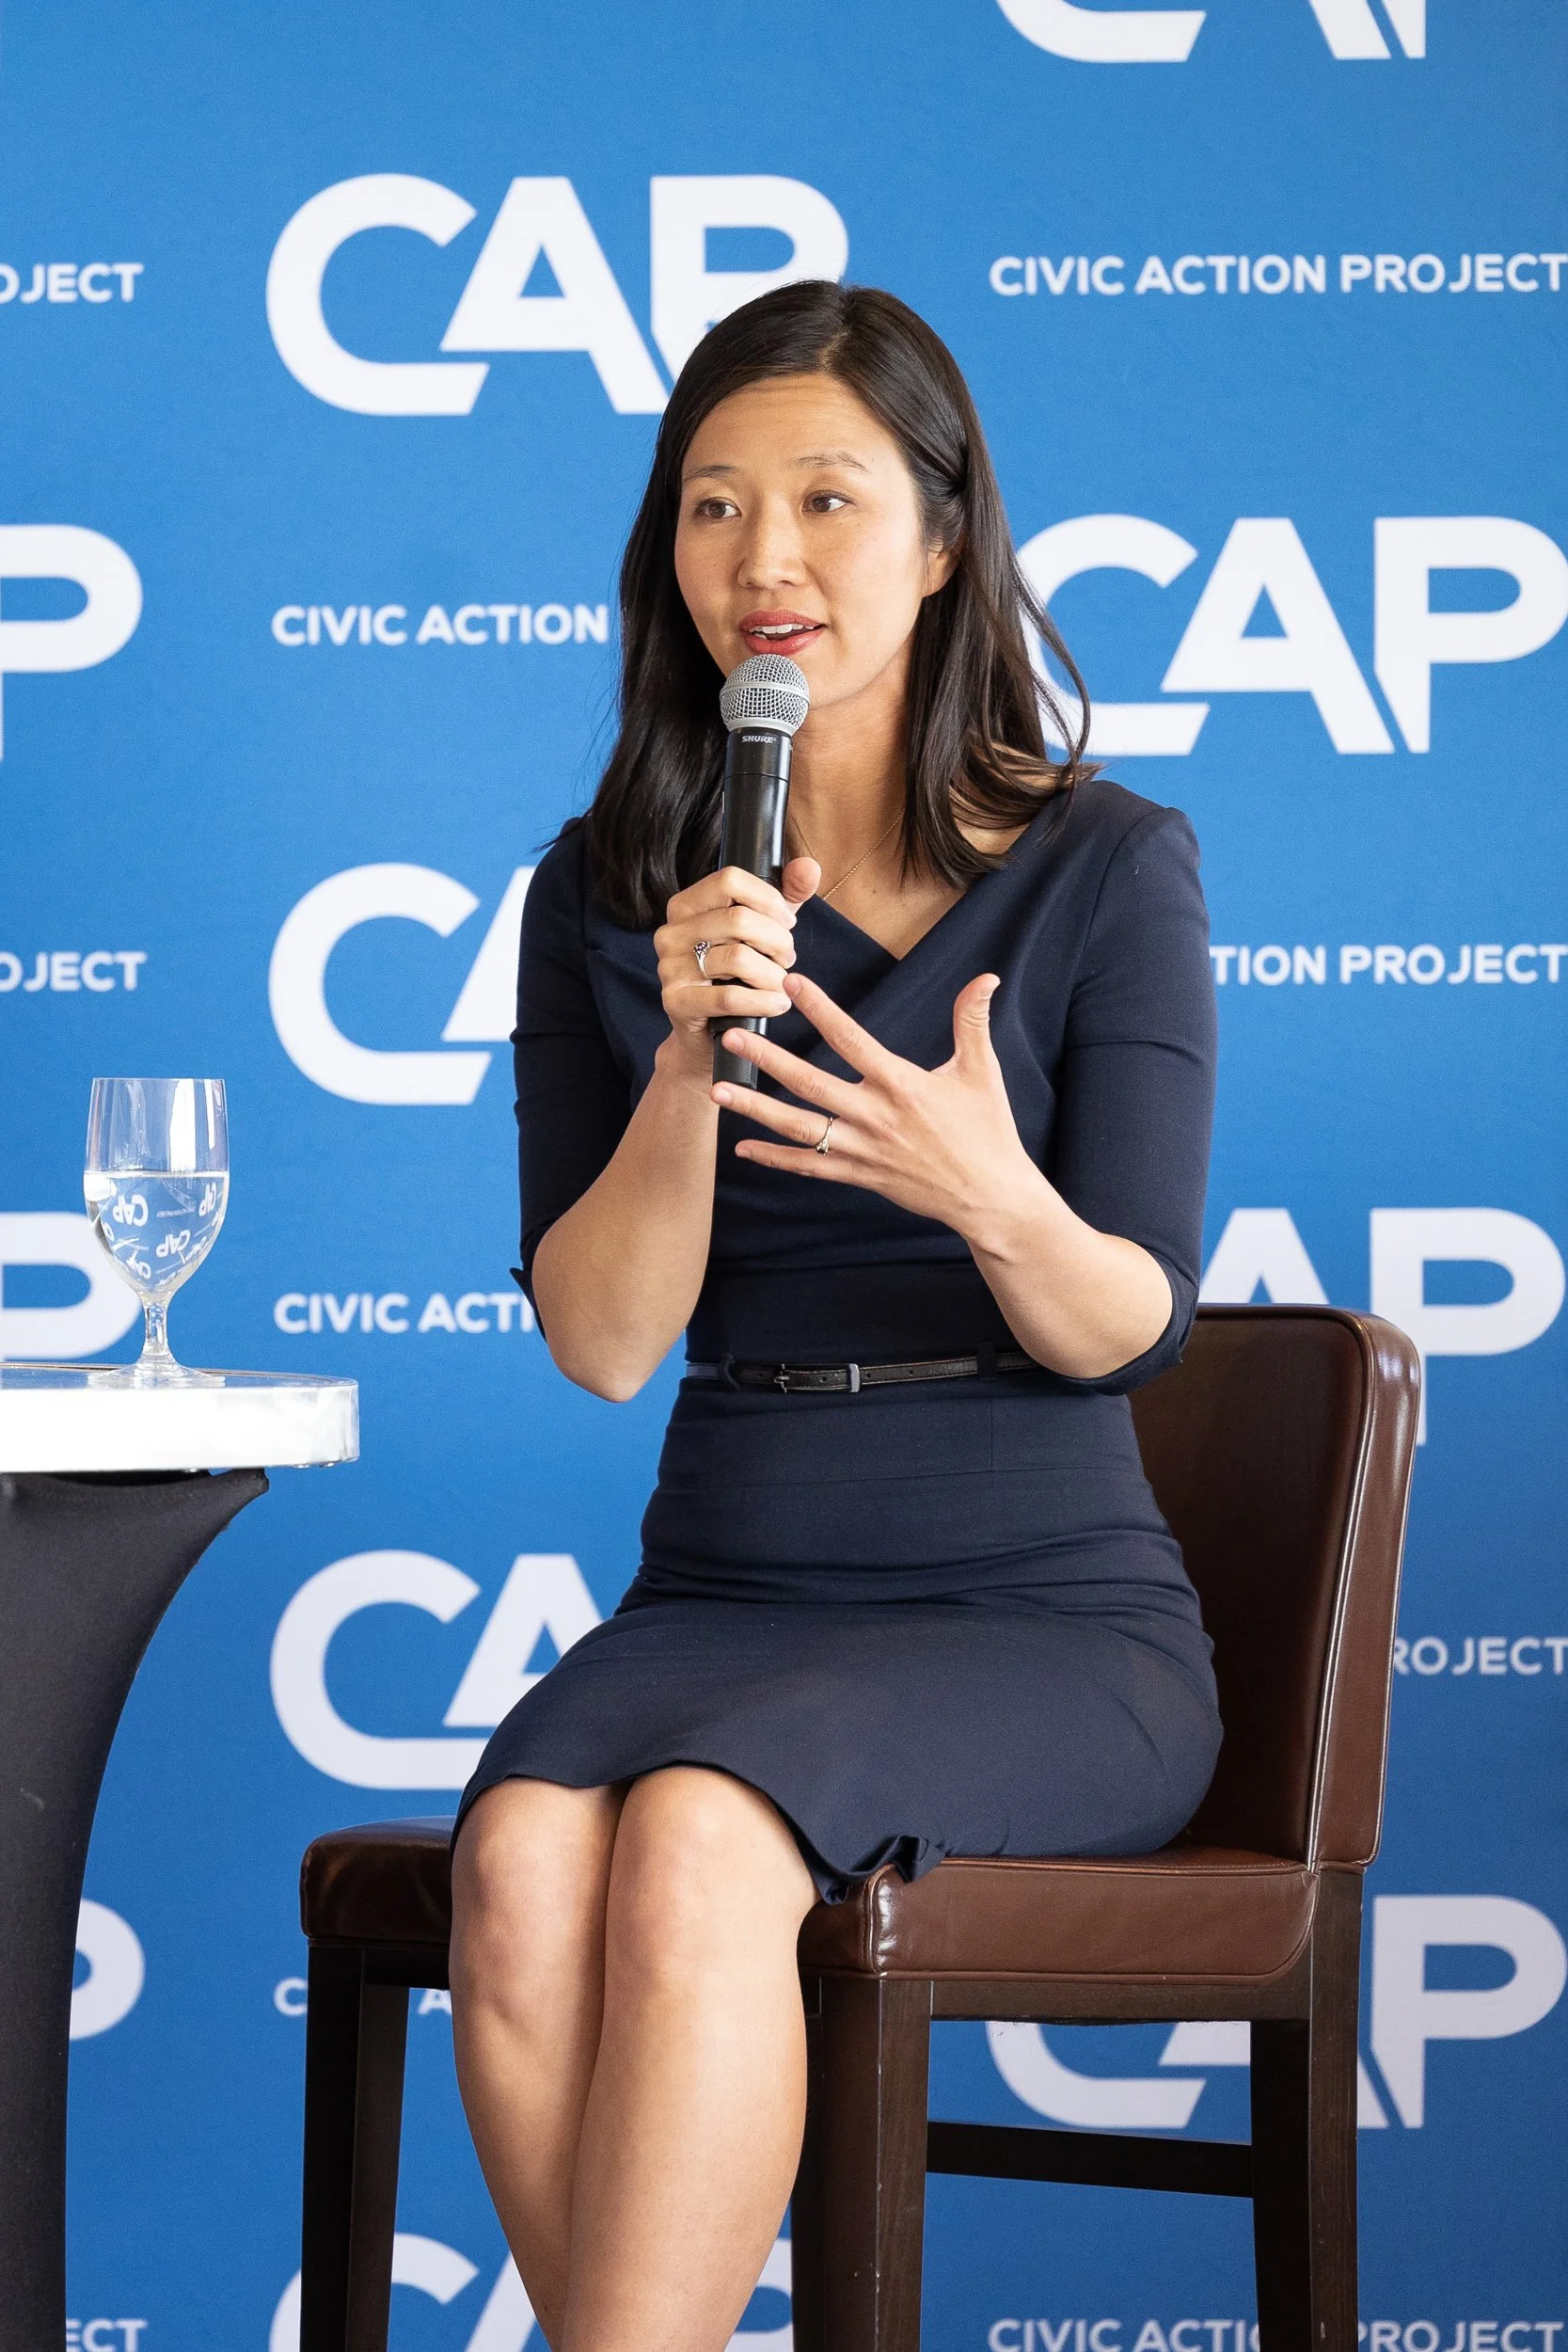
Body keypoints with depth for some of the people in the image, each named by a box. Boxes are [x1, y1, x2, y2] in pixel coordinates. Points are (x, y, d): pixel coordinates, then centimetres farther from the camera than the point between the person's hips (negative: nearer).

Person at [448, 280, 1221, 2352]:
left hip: (1048, 1619, -3)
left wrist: (990, 1195, -26)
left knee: (699, 1839, -34)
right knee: (521, 1860, -31)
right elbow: (602, 1337, 1)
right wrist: (687, 1068, -16)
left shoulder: (1106, 869, 0)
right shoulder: (607, 895, 9)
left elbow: (1127, 1326, -4)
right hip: (727, 1596, 3)